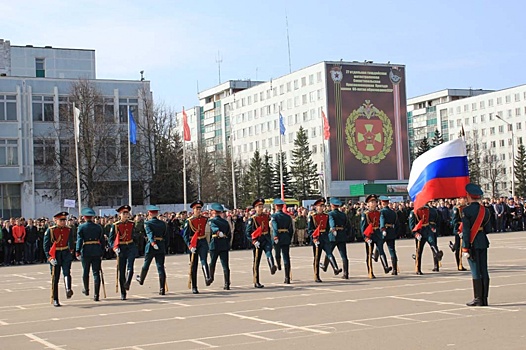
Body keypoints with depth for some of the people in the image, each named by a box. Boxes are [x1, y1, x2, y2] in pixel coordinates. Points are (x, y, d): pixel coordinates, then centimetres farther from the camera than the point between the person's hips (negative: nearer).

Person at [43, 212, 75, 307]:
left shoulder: (68, 230, 4)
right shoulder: (50, 231, -5)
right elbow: (46, 246, -7)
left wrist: (71, 251, 20)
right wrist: (49, 258, -14)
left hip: (66, 254, 2)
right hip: (55, 256, -2)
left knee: (67, 272, -23)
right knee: (55, 278, 3)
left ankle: (68, 290, -40)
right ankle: (55, 300, 11)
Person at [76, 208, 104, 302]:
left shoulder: (81, 227, -4)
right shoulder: (98, 227, 5)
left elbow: (79, 239, -11)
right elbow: (102, 240, 7)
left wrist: (77, 251, -11)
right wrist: (102, 252, 14)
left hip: (86, 252, -1)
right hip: (96, 252, 2)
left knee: (85, 272, 17)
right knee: (96, 273, 1)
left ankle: (86, 290, 35)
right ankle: (96, 295, -4)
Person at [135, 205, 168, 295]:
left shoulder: (147, 223, -6)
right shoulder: (163, 223, 5)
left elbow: (150, 233, -22)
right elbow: (165, 235, 11)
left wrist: (153, 243, -32)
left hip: (150, 246, -2)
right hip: (161, 247, 2)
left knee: (146, 265, 19)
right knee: (161, 267, -1)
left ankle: (141, 279, 45)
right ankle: (162, 289, -6)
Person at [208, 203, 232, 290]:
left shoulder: (212, 220, -3)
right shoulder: (226, 222, 12)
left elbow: (214, 227, -25)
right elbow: (230, 234, 15)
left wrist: (218, 232, -43)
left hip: (215, 244, -3)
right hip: (225, 245, 3)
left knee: (212, 262, 16)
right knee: (225, 265, 0)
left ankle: (211, 277, 34)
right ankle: (227, 284, -5)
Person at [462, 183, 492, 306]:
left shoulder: (466, 211, -11)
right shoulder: (485, 210, 6)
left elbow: (466, 231, -15)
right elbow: (488, 229, 7)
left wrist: (465, 248, -14)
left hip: (472, 244, -5)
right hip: (483, 243, 5)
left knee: (476, 272, -2)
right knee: (484, 271, 7)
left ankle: (478, 299, 1)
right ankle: (484, 298, 10)